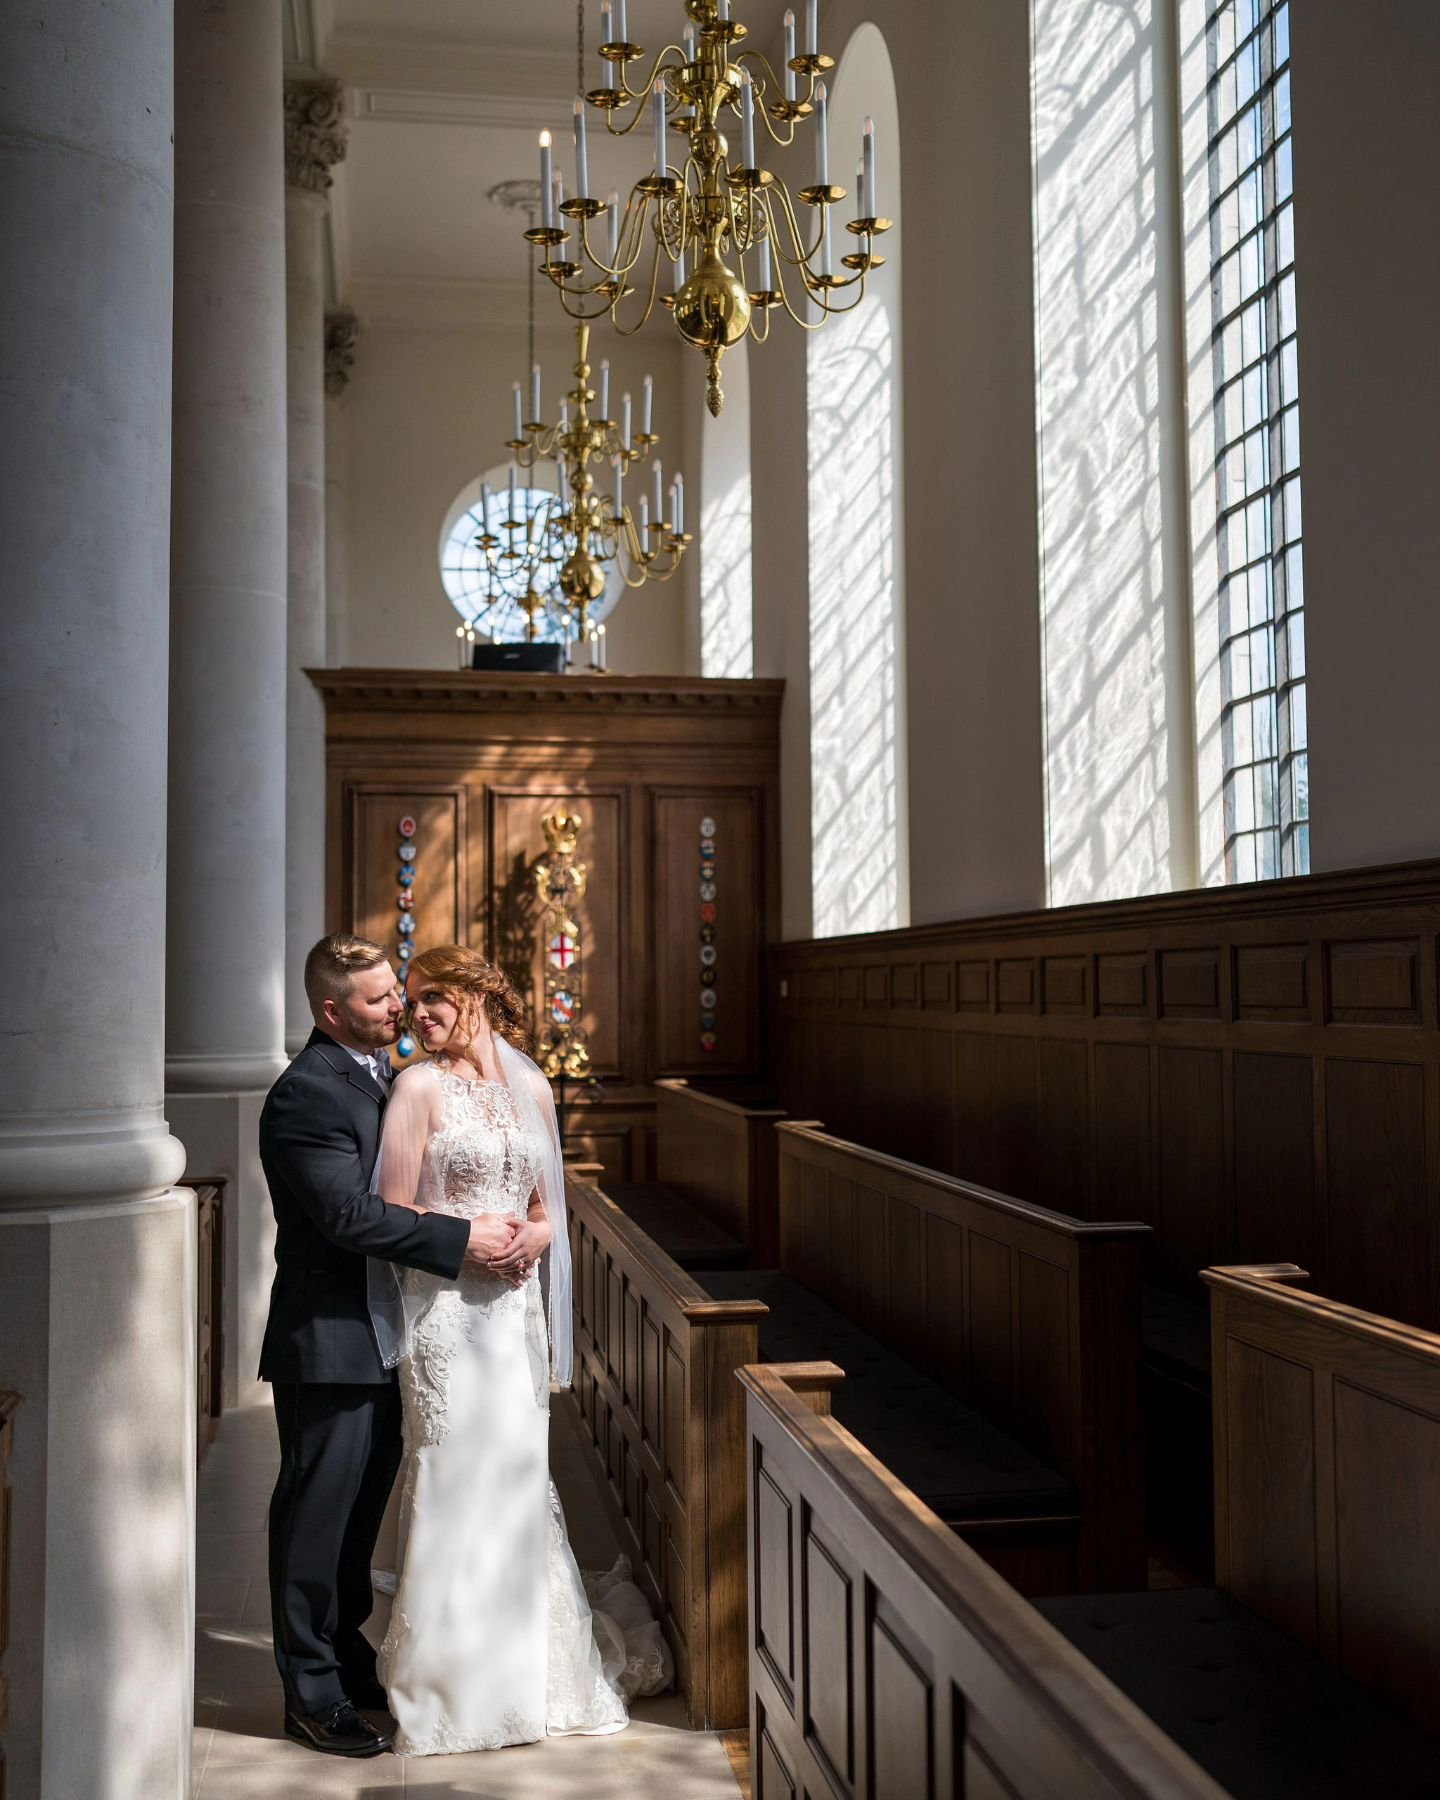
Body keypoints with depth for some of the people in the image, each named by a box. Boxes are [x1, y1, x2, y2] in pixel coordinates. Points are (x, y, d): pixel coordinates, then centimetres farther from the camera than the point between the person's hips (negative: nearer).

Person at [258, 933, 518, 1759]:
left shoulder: (381, 1077, 12)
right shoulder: (307, 1093, -19)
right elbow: (348, 1214, -26)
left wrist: (510, 1222, 5)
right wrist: (461, 1240, -22)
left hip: (378, 1339, 9)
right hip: (330, 1342, -9)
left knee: (361, 1511, 19)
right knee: (317, 1517, 4)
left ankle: (348, 1658, 34)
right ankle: (313, 1691, 16)